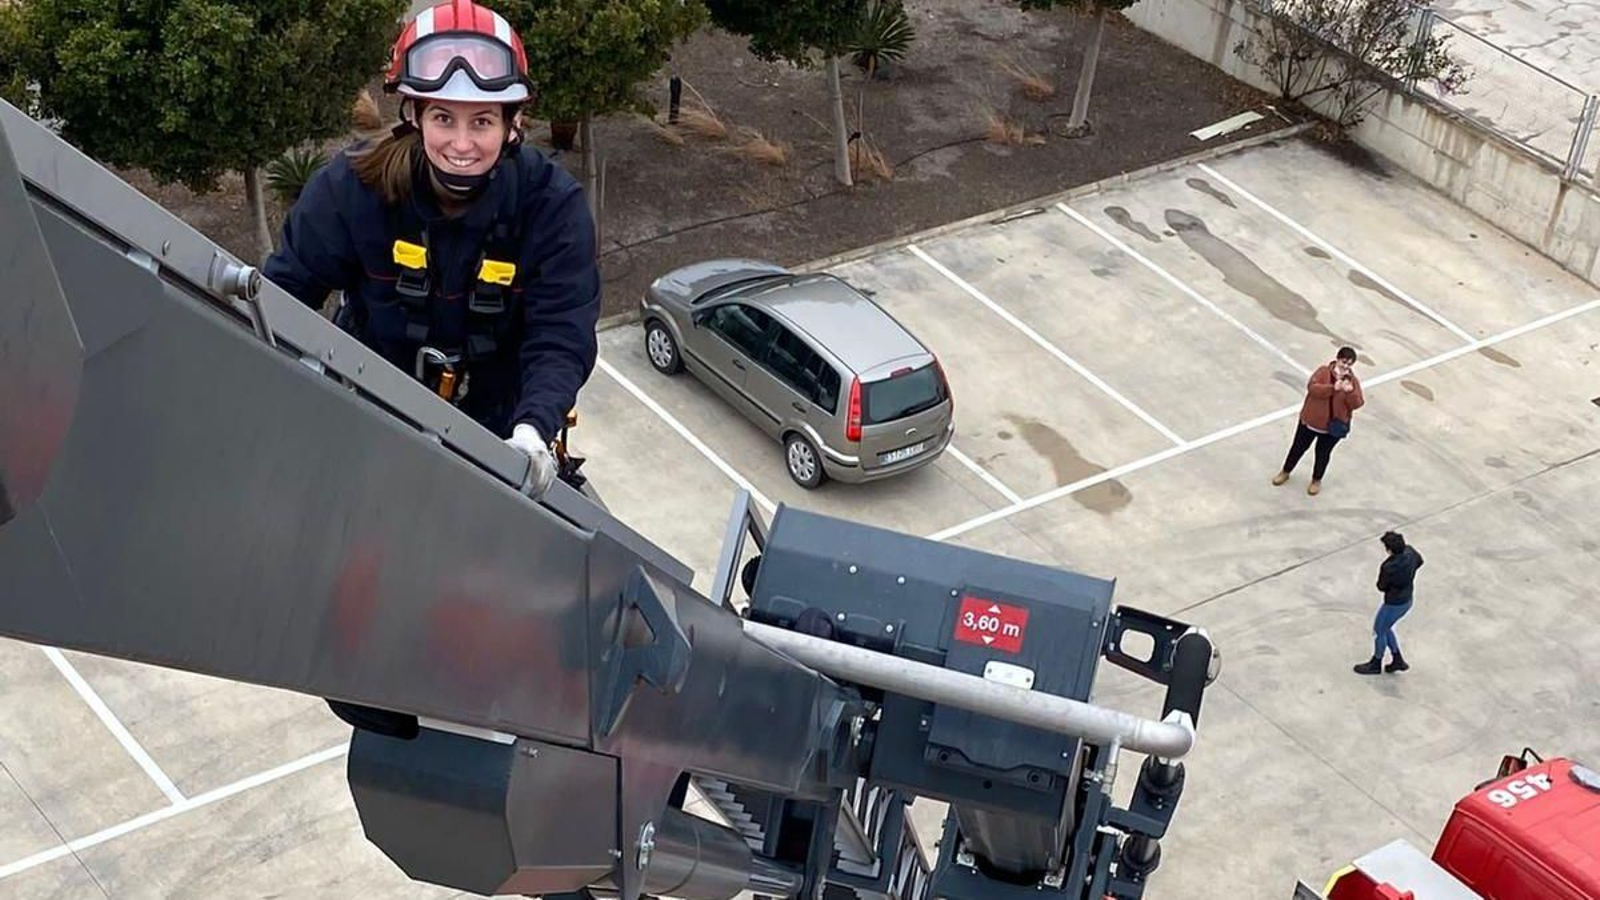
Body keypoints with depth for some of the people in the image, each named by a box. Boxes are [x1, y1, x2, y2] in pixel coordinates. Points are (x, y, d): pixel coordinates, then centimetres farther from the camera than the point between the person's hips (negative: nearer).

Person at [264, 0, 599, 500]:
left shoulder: (552, 204, -22)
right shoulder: (353, 185, -20)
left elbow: (560, 337, -28)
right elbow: (286, 288, -18)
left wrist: (532, 431, -47)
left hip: (495, 432, 0)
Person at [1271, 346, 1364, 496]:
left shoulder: (1353, 381, -7)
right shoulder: (1323, 372, -11)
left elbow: (1357, 404, -13)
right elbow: (1312, 387, -26)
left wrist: (1350, 392, -33)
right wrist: (1333, 388, -37)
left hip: (1333, 426, 0)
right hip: (1311, 420, 0)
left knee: (1323, 453, 15)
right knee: (1298, 447, 16)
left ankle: (1316, 480, 36)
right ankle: (1285, 472, 37)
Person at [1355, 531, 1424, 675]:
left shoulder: (1389, 568, -36)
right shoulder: (1410, 552, -14)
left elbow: (1381, 586, -19)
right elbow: (1419, 561, 10)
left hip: (1393, 605, -8)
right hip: (1407, 600, 8)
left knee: (1379, 631, 18)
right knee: (1385, 629, 28)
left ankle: (1376, 664, 37)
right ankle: (1398, 660, 37)